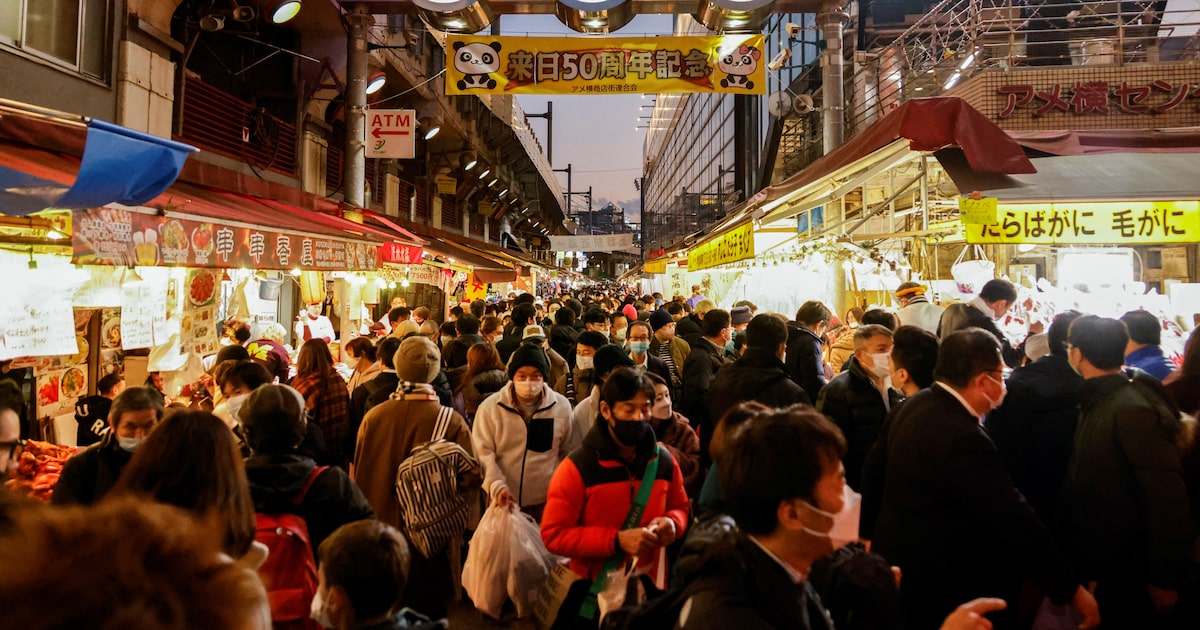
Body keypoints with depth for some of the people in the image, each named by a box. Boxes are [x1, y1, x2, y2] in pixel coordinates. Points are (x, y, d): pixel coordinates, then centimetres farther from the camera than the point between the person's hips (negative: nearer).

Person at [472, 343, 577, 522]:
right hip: (504, 501, -1)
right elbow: (483, 452, -9)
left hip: (548, 500, 1)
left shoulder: (561, 406, -1)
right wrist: (497, 486, -22)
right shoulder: (490, 407, -6)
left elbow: (570, 452, 8)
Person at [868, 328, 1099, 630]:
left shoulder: (912, 406, -2)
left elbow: (875, 476, 10)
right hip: (942, 593, -8)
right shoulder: (964, 440, -31)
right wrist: (1073, 590, -16)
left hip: (898, 558, 8)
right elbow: (1016, 523, -26)